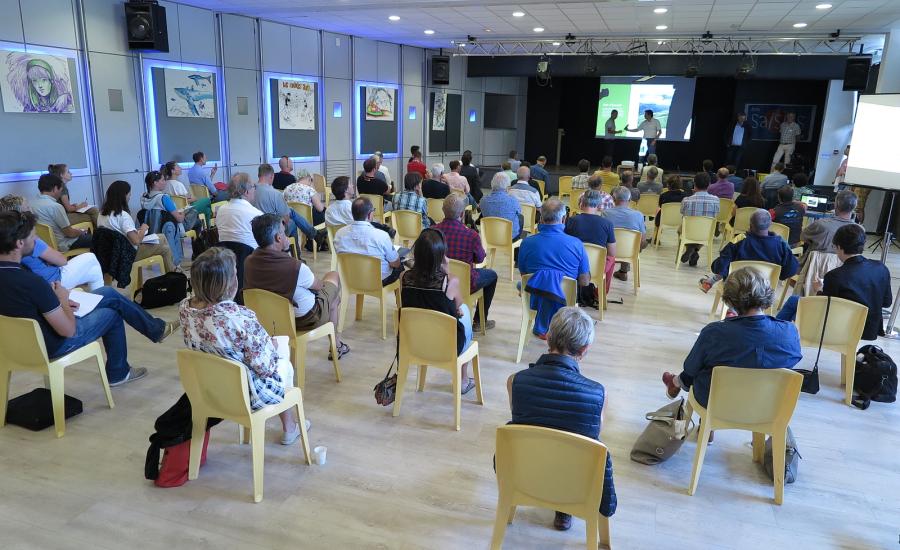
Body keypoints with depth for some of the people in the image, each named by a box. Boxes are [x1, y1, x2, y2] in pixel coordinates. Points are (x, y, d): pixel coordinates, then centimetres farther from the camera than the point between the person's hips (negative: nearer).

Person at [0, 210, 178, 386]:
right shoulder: (31, 282, -35)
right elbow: (68, 330, -25)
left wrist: (56, 301, 0)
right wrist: (63, 299, -10)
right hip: (51, 346, -8)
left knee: (109, 293, 15)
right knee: (112, 314, 15)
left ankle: (156, 328, 32)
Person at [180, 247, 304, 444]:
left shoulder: (184, 308, -14)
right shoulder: (241, 317, -36)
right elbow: (265, 367, -25)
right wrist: (271, 345, -4)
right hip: (246, 396, -6)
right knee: (284, 364, 26)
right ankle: (290, 429, 45)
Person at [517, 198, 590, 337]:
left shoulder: (527, 243, -14)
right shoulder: (576, 244, -16)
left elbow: (523, 275, 3)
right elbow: (584, 282, -8)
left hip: (534, 300, 1)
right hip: (565, 300, 0)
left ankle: (541, 327, 33)